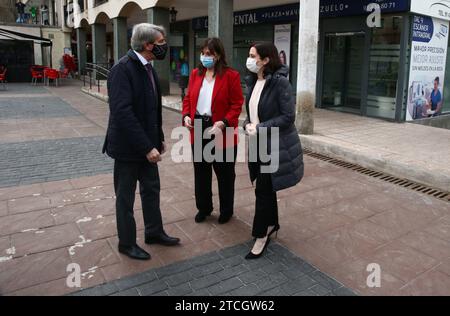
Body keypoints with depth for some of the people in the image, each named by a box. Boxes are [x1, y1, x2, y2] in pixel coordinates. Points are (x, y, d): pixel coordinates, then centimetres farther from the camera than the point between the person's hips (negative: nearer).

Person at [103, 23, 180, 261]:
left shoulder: (147, 68, 7)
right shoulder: (122, 69, -20)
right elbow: (123, 112, -27)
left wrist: (159, 138, 10)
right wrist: (147, 147, -27)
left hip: (146, 144, 8)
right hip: (128, 146, -8)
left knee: (152, 189, 17)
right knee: (125, 196, 8)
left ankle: (154, 232, 35)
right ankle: (127, 243, 26)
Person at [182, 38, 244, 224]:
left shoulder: (231, 75, -8)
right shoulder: (196, 73, 8)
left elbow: (237, 104, -10)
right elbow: (188, 98, 12)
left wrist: (224, 123, -24)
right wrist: (186, 115, -6)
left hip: (222, 132, -5)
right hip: (198, 130, 5)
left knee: (224, 174, 10)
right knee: (201, 172, 15)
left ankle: (226, 210, 28)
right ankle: (203, 208, 33)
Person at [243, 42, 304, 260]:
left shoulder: (280, 82, -16)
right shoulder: (252, 81, 7)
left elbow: (288, 117, -17)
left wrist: (261, 127, -20)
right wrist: (248, 124, -5)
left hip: (275, 145, -7)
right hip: (258, 144, 7)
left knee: (263, 190, -3)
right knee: (266, 187, 18)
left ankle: (261, 235, 12)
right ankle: (272, 224, 37)